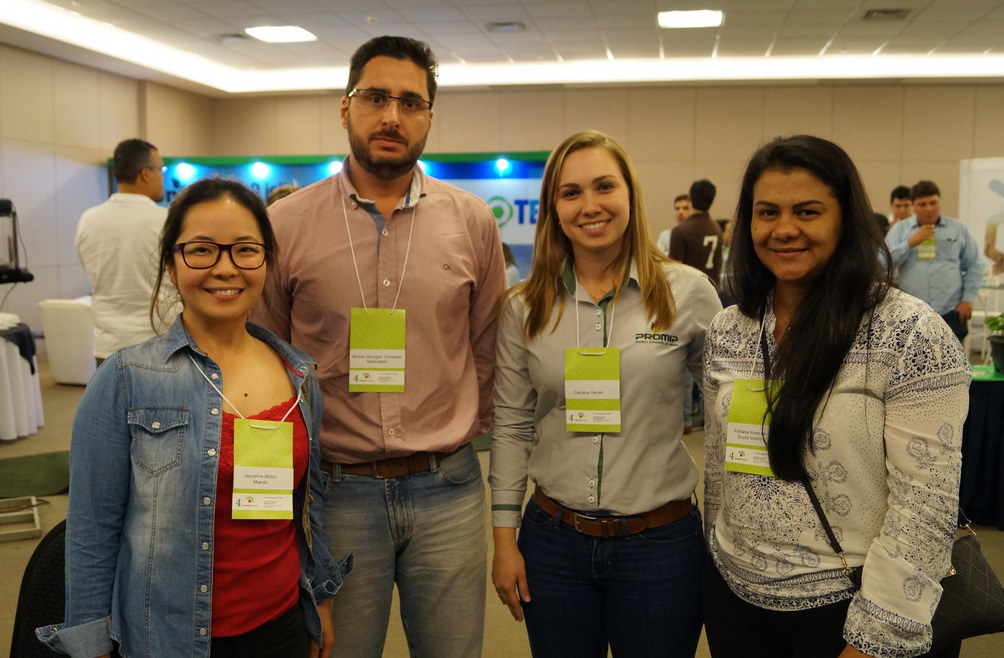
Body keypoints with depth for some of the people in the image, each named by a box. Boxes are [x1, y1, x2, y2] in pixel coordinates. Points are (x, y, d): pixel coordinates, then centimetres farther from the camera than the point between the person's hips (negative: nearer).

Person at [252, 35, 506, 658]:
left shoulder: (473, 221, 0)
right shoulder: (287, 224, -3)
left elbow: (488, 350, 9)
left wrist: (468, 432, 7)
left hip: (448, 490, 1)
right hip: (335, 489, -1)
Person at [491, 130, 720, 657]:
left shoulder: (687, 292, -6)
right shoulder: (524, 308, -1)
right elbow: (511, 426, 3)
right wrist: (504, 537, 3)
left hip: (661, 541, -1)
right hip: (553, 539, 2)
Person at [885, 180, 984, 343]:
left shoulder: (958, 229, 12)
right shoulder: (899, 229, 8)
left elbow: (974, 266, 13)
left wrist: (968, 299, 4)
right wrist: (911, 242, -11)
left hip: (950, 312, 1)